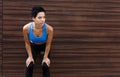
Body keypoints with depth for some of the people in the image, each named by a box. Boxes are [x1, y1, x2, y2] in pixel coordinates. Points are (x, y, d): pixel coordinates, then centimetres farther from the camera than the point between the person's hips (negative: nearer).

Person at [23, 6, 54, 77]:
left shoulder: (49, 29, -36)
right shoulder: (26, 28, -34)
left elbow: (48, 44, -18)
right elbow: (27, 43, -15)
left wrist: (45, 57, -10)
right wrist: (30, 57, -9)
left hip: (44, 47, 0)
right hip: (32, 47, 0)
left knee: (45, 66, -11)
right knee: (29, 66, -12)